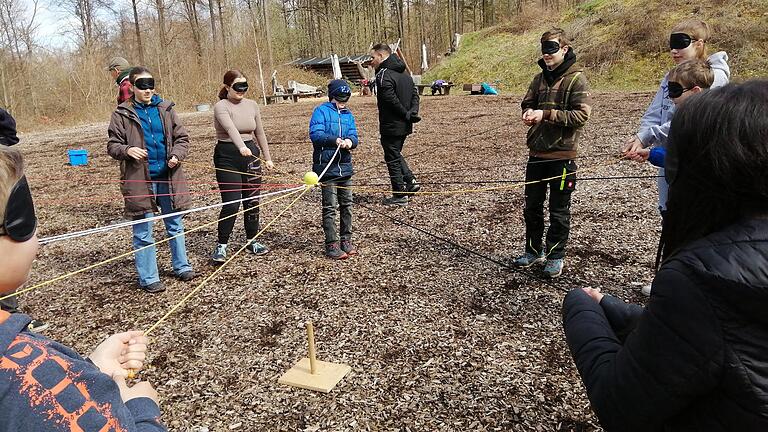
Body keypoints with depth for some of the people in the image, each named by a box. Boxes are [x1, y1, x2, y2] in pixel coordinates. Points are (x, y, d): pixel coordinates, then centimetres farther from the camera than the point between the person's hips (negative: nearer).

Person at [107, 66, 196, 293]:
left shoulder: (166, 108, 7)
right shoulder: (122, 114, -2)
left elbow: (182, 137, 9)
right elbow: (112, 145, 0)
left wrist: (177, 155, -10)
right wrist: (127, 150, -21)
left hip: (168, 178, 3)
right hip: (140, 181, -3)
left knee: (175, 226, 15)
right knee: (143, 233, 5)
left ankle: (181, 266, 31)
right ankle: (148, 278, 16)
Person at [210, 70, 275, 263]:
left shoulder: (252, 105, 8)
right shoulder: (221, 106, -10)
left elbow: (260, 133, 14)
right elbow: (231, 128, -30)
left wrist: (267, 158, 13)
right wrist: (241, 147, -46)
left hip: (251, 154, 5)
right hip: (227, 157, -5)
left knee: (252, 201, 8)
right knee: (231, 204, -9)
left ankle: (252, 241, 24)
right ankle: (221, 245, 6)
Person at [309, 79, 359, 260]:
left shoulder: (348, 114, 12)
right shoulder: (321, 111, -5)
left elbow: (354, 137, 5)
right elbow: (315, 133, -17)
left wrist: (350, 141, -20)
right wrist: (335, 140, -32)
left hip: (345, 166, 6)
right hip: (327, 167, -6)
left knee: (347, 204, 12)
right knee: (330, 207, -2)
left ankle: (346, 240, 25)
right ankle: (332, 245, 5)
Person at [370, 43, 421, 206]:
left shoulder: (384, 75, -16)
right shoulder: (404, 73, 13)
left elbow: (391, 100, -23)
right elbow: (415, 95, 9)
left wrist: (407, 114, -13)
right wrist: (412, 112, -4)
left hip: (391, 126, -9)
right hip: (405, 126, 9)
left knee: (392, 159, 2)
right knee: (396, 154, 25)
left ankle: (400, 195, 8)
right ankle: (410, 181, 16)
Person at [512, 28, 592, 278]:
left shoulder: (576, 79, -9)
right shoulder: (540, 79, 10)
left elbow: (582, 114, -16)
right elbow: (527, 103, 20)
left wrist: (546, 114, -21)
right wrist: (528, 112, -5)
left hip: (562, 154, -6)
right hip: (537, 152, 6)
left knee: (559, 210, 6)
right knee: (532, 205, 14)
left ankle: (555, 256, 19)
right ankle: (533, 251, 29)